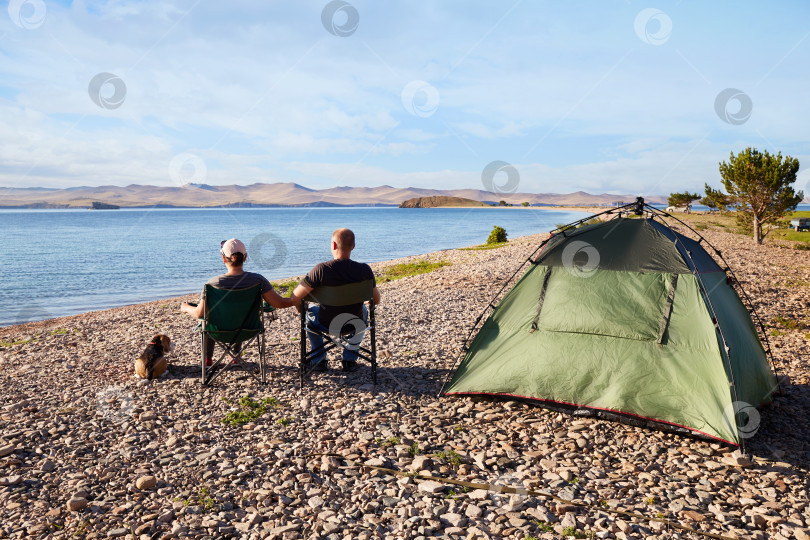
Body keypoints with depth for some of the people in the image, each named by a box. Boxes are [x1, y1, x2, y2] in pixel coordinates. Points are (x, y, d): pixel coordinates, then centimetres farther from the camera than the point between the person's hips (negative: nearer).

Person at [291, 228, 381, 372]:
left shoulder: (321, 269, -24)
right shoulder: (364, 270, -17)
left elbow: (295, 298, -20)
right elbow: (376, 301, -4)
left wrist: (301, 307, 4)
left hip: (326, 325, -1)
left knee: (310, 311, 33)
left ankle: (319, 360, 35)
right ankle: (350, 359, 33)